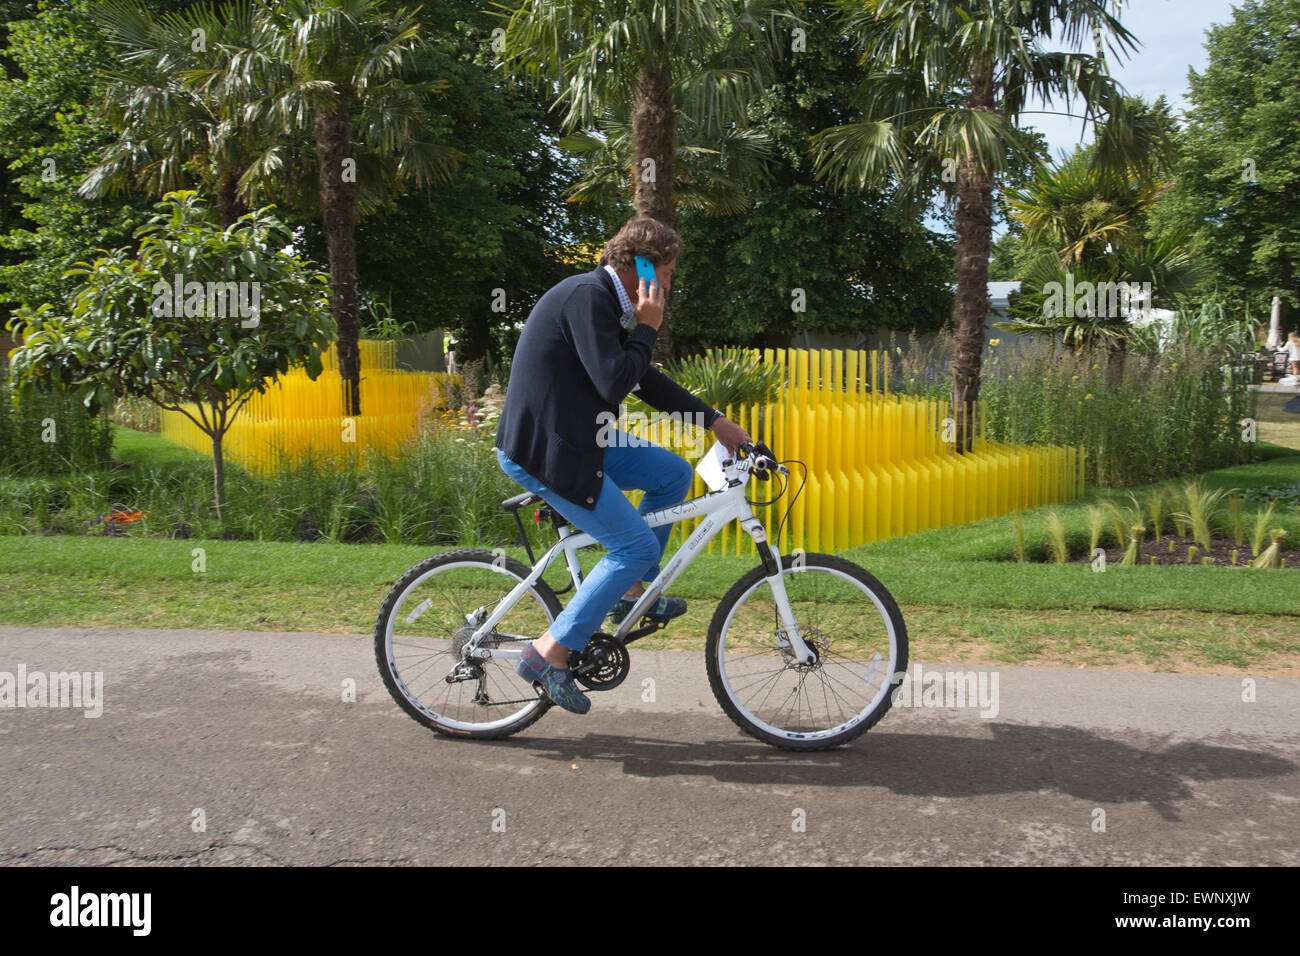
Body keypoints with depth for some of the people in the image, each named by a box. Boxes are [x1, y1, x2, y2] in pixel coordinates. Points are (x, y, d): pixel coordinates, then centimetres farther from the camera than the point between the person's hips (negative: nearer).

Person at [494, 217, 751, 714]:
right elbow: (614, 383, -26)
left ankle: (629, 591, 20)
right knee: (638, 546, -8)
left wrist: (714, 420, 20)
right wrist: (647, 328, -12)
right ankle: (550, 653, -2)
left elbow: (644, 379, 21)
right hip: (540, 448, -10)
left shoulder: (607, 301, 14)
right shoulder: (587, 296, -18)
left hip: (574, 437, 10)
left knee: (674, 473, 12)